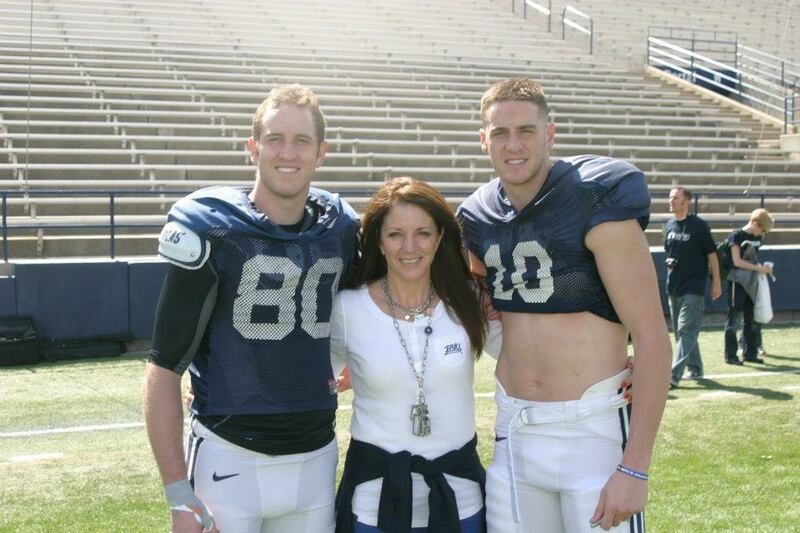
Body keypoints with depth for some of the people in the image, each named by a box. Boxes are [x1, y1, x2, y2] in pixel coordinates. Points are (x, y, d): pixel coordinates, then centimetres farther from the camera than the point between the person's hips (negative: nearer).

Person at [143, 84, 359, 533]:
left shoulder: (341, 228, 2)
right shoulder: (211, 231, -11)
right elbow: (165, 368, -10)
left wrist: (341, 369, 5)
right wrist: (179, 494, -14)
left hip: (316, 460, 4)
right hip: (230, 461, -4)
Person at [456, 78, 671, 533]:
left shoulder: (597, 204, -13)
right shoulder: (480, 217, 5)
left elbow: (652, 337, -15)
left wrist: (635, 467, -18)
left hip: (593, 429, -5)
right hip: (513, 431, 5)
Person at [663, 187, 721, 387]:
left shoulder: (699, 225, -8)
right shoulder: (668, 226, 9)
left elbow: (711, 254, -5)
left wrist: (716, 282, -5)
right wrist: (670, 262, 7)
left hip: (693, 287, -7)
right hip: (673, 286, 7)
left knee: (686, 329, -12)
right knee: (679, 331, 12)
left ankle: (674, 375, -20)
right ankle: (695, 368, 26)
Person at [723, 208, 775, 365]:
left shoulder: (758, 237, 11)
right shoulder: (737, 236, -10)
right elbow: (737, 261, -16)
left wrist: (763, 267, 3)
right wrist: (759, 268, -15)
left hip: (752, 282, 7)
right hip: (737, 282, -7)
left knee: (751, 319, 11)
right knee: (734, 319, -4)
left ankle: (750, 353, 20)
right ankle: (730, 355, 1)